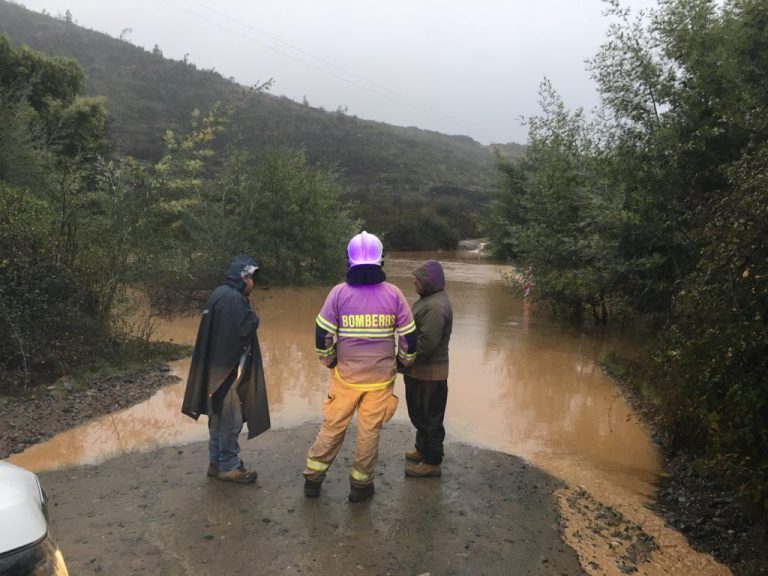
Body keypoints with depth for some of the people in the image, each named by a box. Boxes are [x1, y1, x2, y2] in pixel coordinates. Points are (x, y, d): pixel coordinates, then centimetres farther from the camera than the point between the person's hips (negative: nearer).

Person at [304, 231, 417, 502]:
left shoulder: (338, 292, -9)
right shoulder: (393, 293, -7)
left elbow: (322, 335, -7)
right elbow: (409, 337, -3)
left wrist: (329, 361, 11)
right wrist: (404, 362, 15)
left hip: (345, 375, 0)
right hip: (381, 378, 0)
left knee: (332, 426, 15)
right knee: (369, 431, 12)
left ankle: (313, 478, 25)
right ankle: (360, 484, 25)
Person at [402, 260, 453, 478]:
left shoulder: (436, 306, -24)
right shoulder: (429, 299, 11)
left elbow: (426, 343, -28)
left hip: (428, 373, -10)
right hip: (419, 370, 10)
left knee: (429, 418, 2)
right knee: (419, 414, 23)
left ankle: (431, 462, 15)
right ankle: (423, 450, 40)